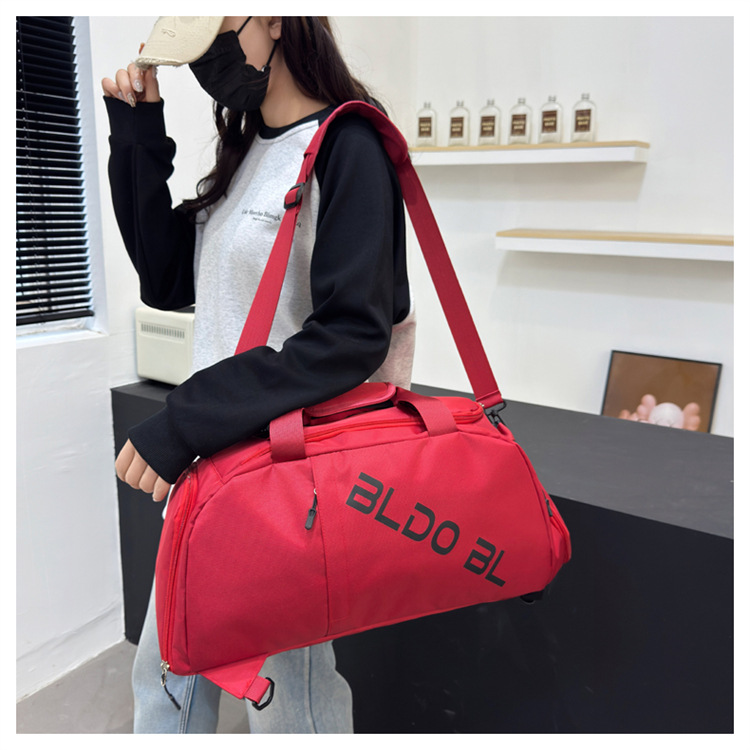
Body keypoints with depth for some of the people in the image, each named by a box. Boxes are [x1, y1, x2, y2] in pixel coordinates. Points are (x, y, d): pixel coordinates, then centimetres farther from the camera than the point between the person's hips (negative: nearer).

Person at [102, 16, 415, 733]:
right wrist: (138, 138, 5)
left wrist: (182, 424, -23)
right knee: (166, 677, 23)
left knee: (286, 694, 14)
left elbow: (352, 336, -22)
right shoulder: (244, 152, 13)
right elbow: (168, 282, 11)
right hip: (210, 459, 8)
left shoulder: (346, 147, -13)